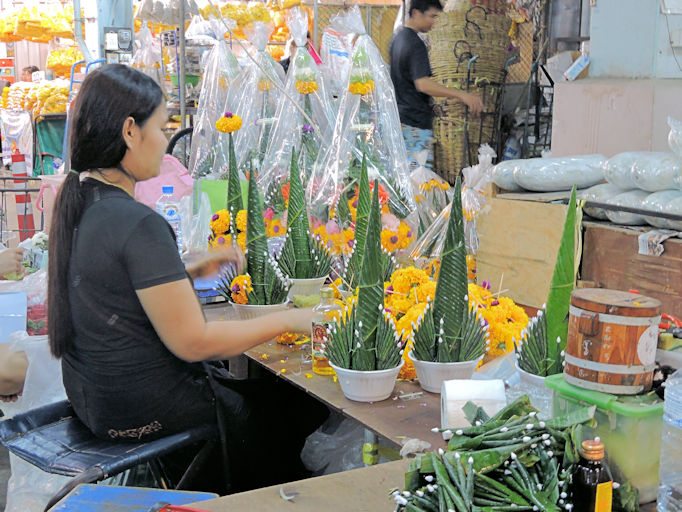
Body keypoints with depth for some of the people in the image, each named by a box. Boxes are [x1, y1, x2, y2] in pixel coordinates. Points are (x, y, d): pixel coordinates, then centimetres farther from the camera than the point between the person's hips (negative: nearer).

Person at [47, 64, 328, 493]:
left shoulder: (77, 199, 2)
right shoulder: (138, 224, -27)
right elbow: (193, 342, -24)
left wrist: (196, 271, 9)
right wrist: (289, 320, -15)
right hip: (142, 411, -9)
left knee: (243, 381, 23)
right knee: (301, 402, 7)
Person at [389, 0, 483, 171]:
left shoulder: (398, 37, 14)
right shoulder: (416, 45, -18)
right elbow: (423, 84, -30)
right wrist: (461, 95, -34)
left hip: (399, 116, 10)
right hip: (416, 121, -10)